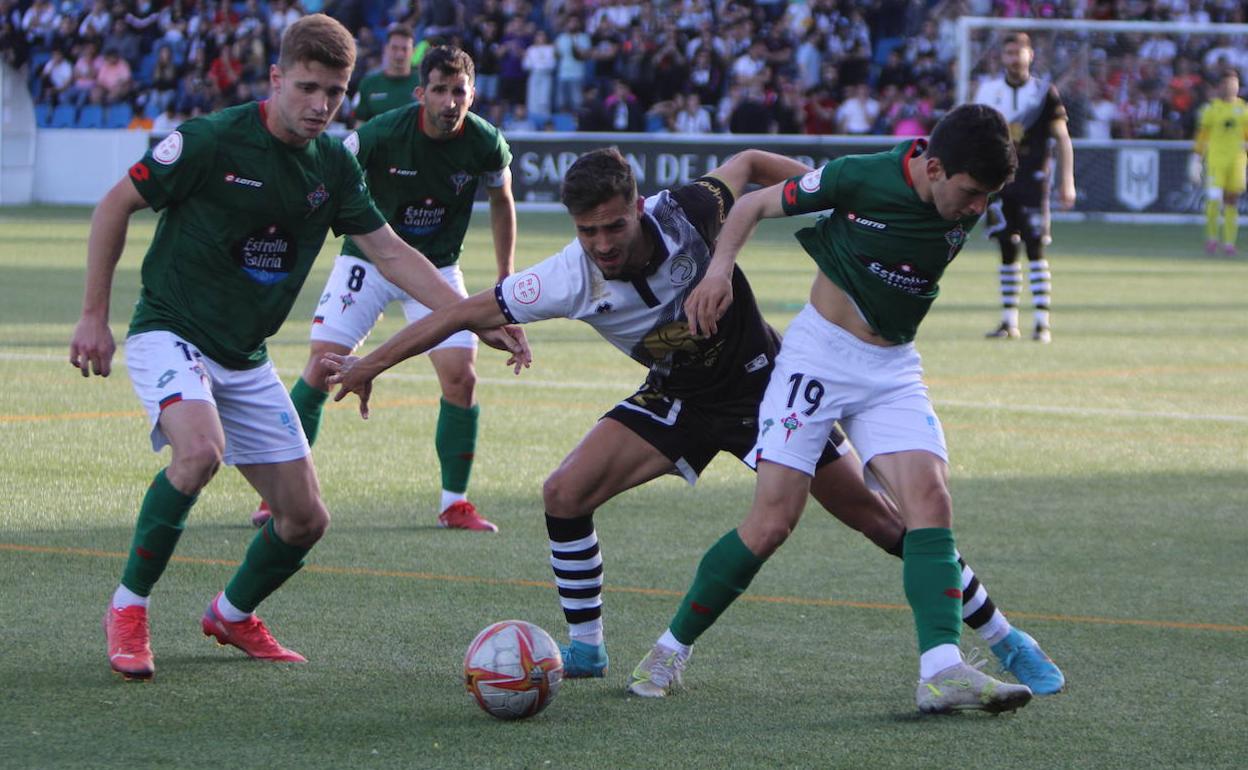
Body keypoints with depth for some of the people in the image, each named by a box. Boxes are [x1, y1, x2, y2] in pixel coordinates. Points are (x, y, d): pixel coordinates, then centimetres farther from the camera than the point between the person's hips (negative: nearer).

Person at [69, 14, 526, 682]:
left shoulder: (333, 164, 2)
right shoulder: (211, 141, -16)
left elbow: (391, 253, 7)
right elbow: (115, 206, -7)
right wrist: (94, 315, -8)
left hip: (246, 360, 6)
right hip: (170, 334, -6)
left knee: (305, 519, 3)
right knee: (200, 450, -35)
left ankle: (233, 615, 33)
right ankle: (128, 608, -16)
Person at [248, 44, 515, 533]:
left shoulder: (486, 144, -13)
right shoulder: (380, 135, -23)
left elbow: (501, 201, 7)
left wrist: (506, 279, 9)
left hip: (436, 268, 2)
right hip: (368, 260, -2)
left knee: (461, 377, -11)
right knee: (322, 365, -13)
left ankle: (455, 503, 4)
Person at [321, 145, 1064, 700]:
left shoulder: (688, 215, -29)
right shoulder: (570, 279, -25)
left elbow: (747, 164, -7)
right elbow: (464, 311, -17)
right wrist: (371, 363, -17)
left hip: (763, 384, -3)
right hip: (676, 399, 3)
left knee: (873, 514, -6)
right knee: (565, 493, -14)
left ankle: (1003, 636, 6)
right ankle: (586, 647, 7)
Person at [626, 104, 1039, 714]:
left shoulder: (967, 208, -3)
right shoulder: (859, 177, -17)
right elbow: (754, 204, -3)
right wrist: (720, 268, -15)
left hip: (893, 368, 4)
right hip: (818, 354, -4)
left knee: (929, 498, -17)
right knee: (772, 521, -10)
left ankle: (942, 671, -25)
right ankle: (669, 651, 7)